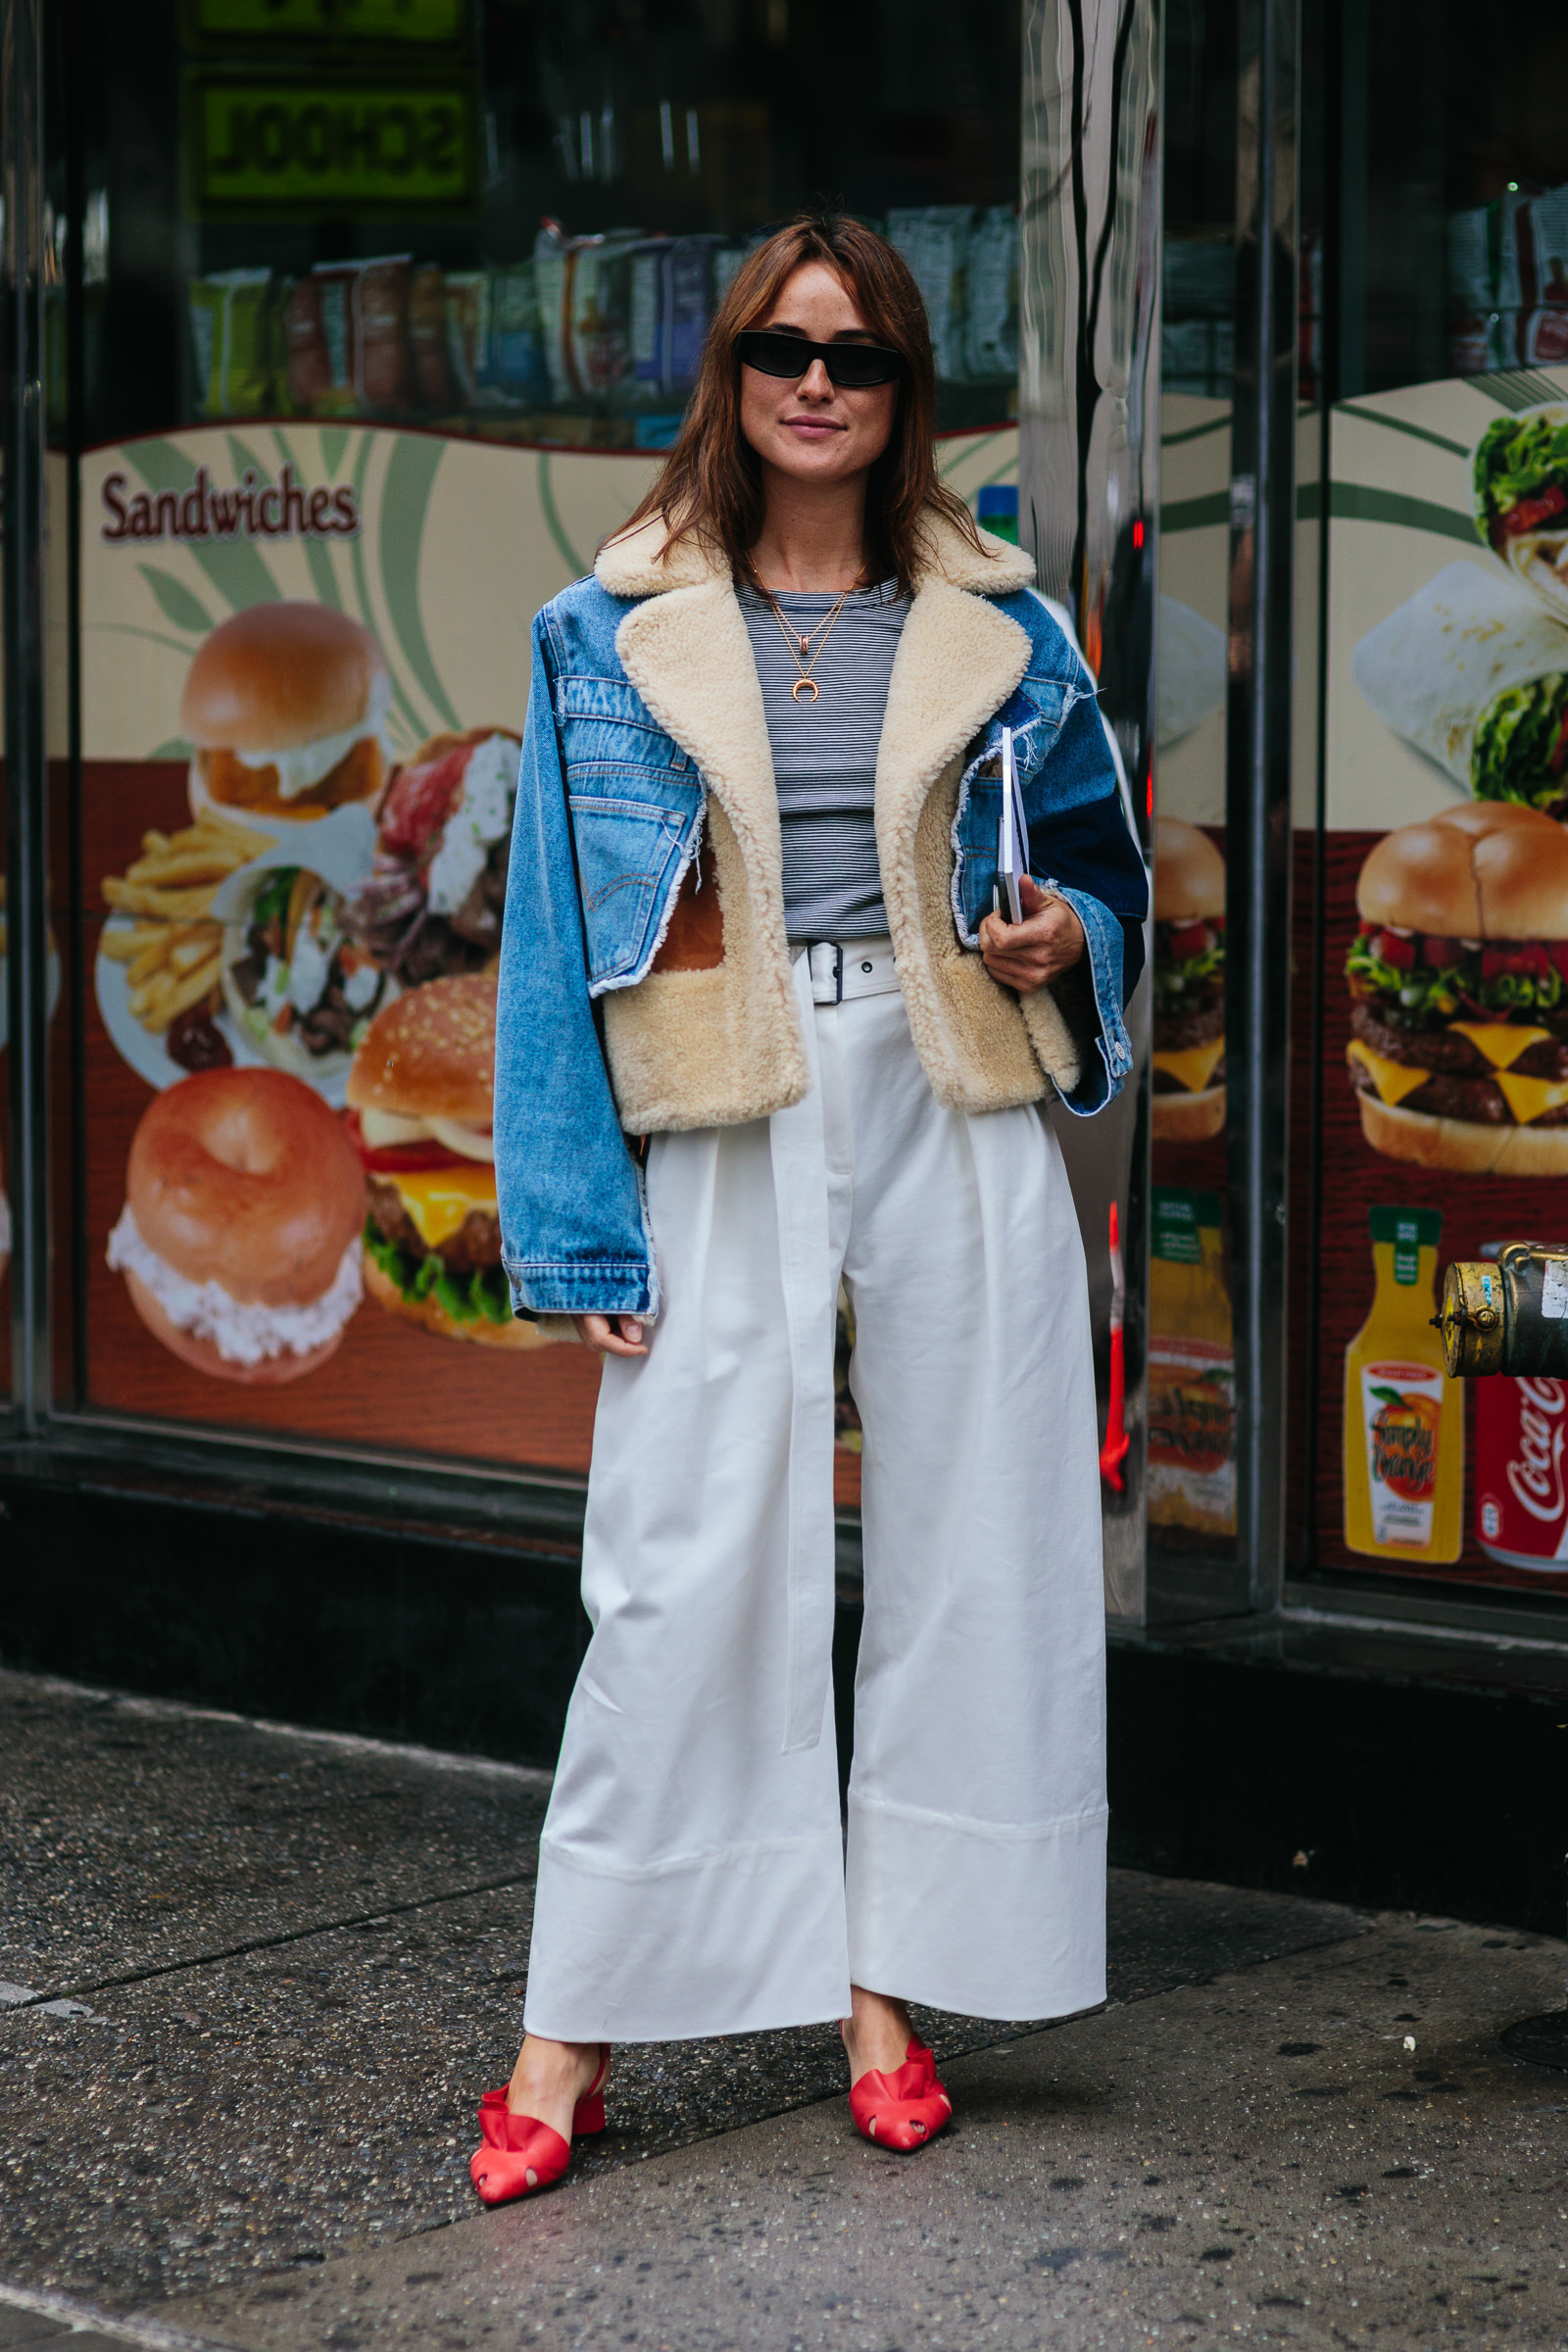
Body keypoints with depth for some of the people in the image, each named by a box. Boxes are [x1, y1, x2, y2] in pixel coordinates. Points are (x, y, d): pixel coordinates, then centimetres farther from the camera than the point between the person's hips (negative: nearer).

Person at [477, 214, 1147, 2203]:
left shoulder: (1003, 635, 9)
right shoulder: (608, 638, 5)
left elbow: (1103, 858, 20)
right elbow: (558, 939, 3)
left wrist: (1066, 937, -5)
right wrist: (580, 1222, -5)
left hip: (957, 1126, 2)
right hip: (724, 1144, -2)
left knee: (962, 1545, 3)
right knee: (687, 1572, -4)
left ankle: (884, 1987, 16)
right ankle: (575, 2032, 5)